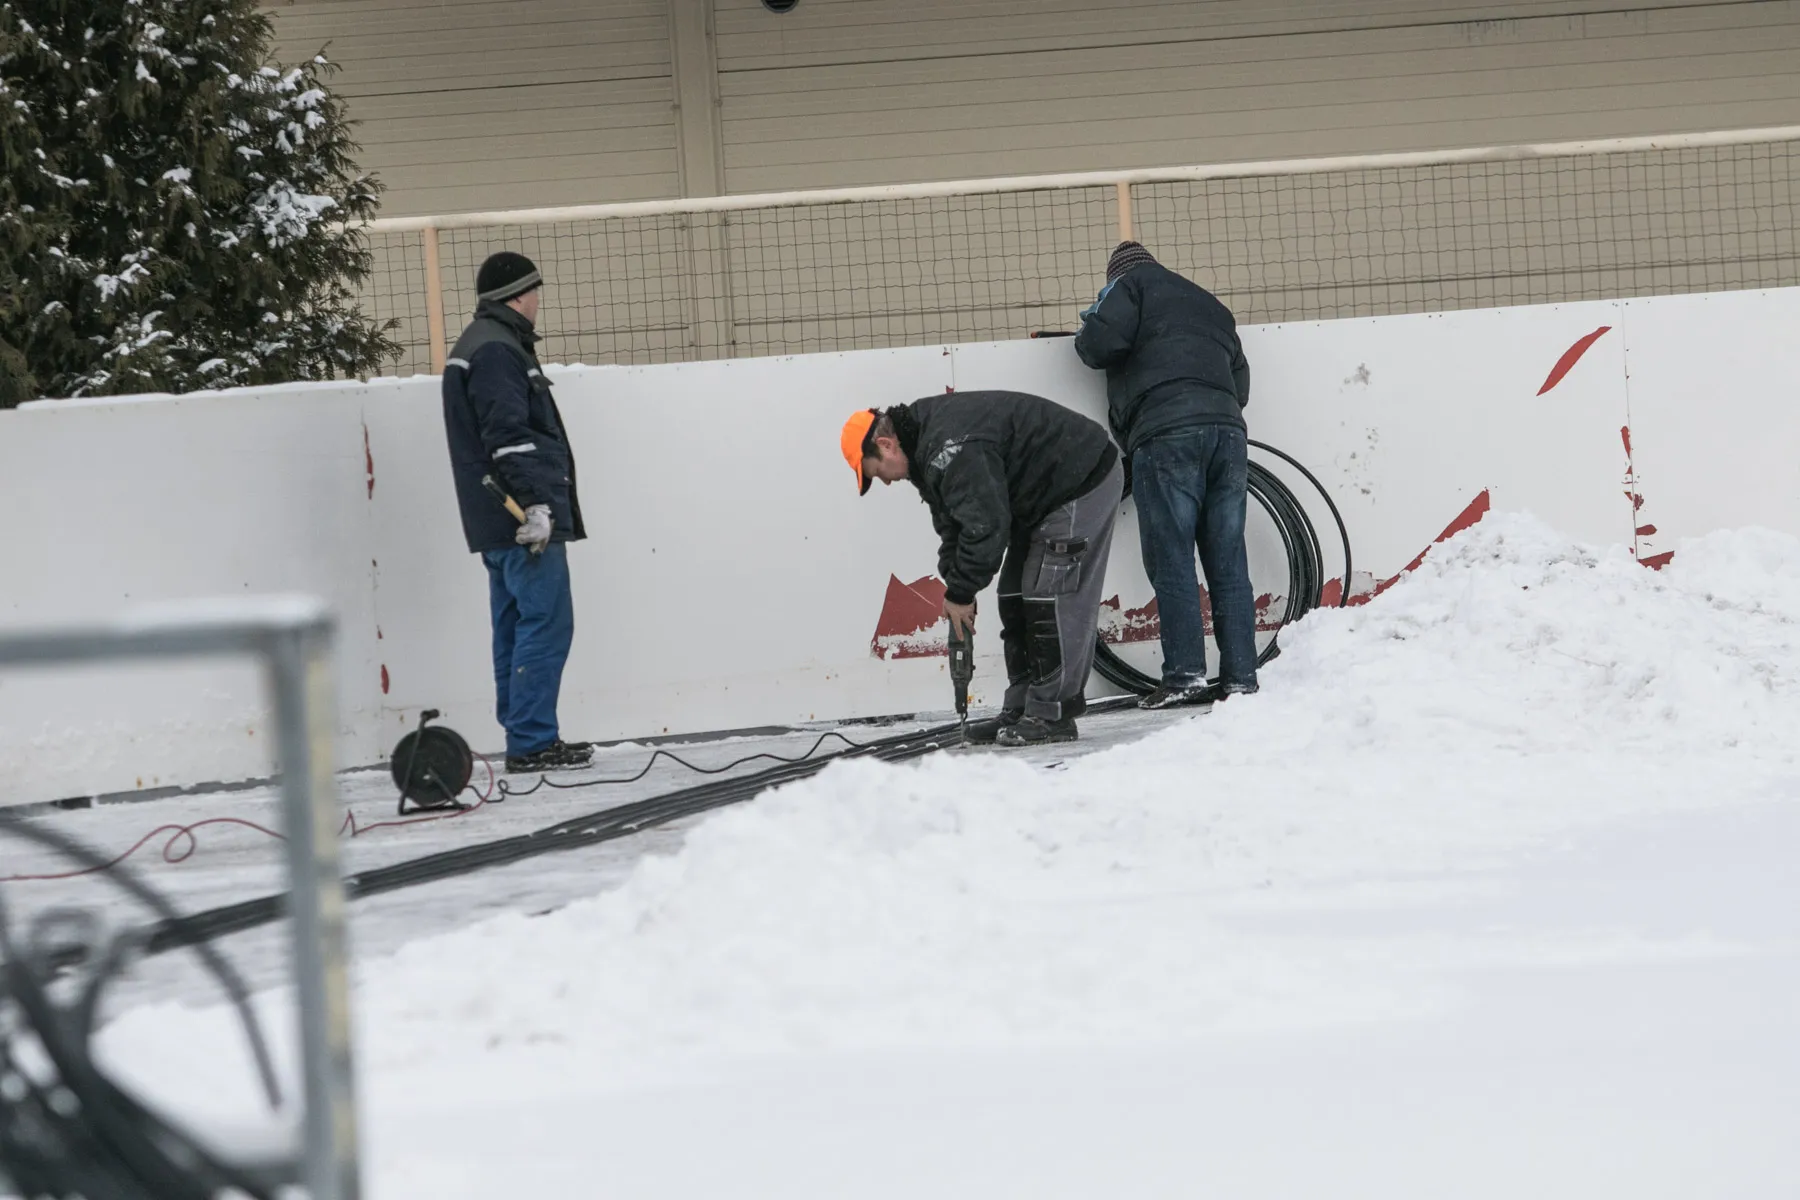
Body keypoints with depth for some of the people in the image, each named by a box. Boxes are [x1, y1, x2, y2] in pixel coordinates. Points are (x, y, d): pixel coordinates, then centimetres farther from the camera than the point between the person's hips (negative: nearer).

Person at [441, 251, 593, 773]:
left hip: (497, 522, 11)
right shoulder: (498, 352, -13)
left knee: (516, 626, 12)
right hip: (523, 516, -11)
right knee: (546, 623, -9)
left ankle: (525, 738, 15)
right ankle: (532, 742, -10)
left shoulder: (476, 347, 20)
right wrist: (537, 501, -24)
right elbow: (509, 436, -22)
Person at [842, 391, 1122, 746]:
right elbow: (952, 522, 10)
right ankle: (1020, 710, 13)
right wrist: (954, 583, -1)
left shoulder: (949, 451, -29)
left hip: (1084, 485, -11)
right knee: (1016, 598, 10)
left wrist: (961, 592, -19)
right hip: (1043, 494, 11)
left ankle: (1051, 715, -11)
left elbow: (984, 526, -30)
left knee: (1054, 599, -13)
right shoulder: (926, 449, 5)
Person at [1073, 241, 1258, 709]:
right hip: (1228, 428, 6)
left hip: (1167, 433, -6)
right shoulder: (1211, 306, 32)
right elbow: (1241, 380, 26)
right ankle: (1239, 677, 2)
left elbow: (1102, 342, -4)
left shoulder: (1130, 285, 13)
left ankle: (1185, 675, -11)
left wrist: (1086, 334, 17)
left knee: (1172, 560, -5)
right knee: (1228, 561, 5)